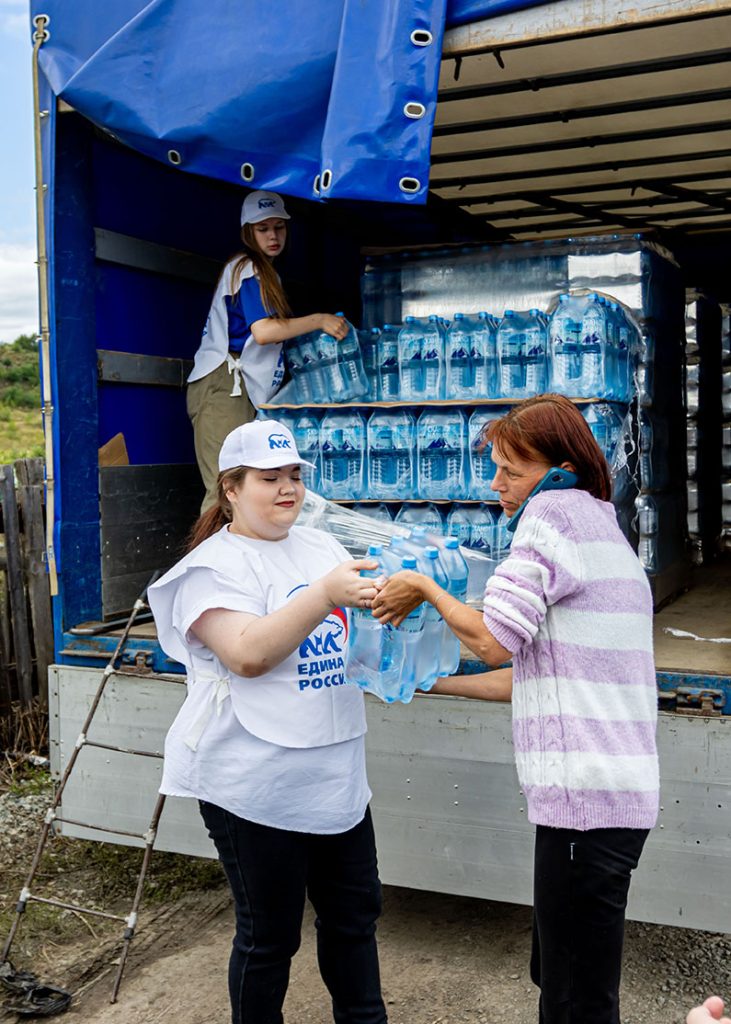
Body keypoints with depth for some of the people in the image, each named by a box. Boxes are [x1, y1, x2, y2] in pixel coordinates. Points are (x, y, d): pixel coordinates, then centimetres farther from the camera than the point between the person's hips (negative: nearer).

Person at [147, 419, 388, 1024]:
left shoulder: (319, 544, 10)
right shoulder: (216, 563, -10)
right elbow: (248, 654, -23)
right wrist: (325, 595, -30)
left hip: (337, 774, 7)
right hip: (257, 785, -7)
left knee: (355, 913, 20)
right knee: (269, 935, 8)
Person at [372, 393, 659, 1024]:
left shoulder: (554, 512, -9)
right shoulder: (604, 529, 21)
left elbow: (493, 640, -13)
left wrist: (423, 588, 3)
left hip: (585, 792, -10)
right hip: (622, 788, 10)